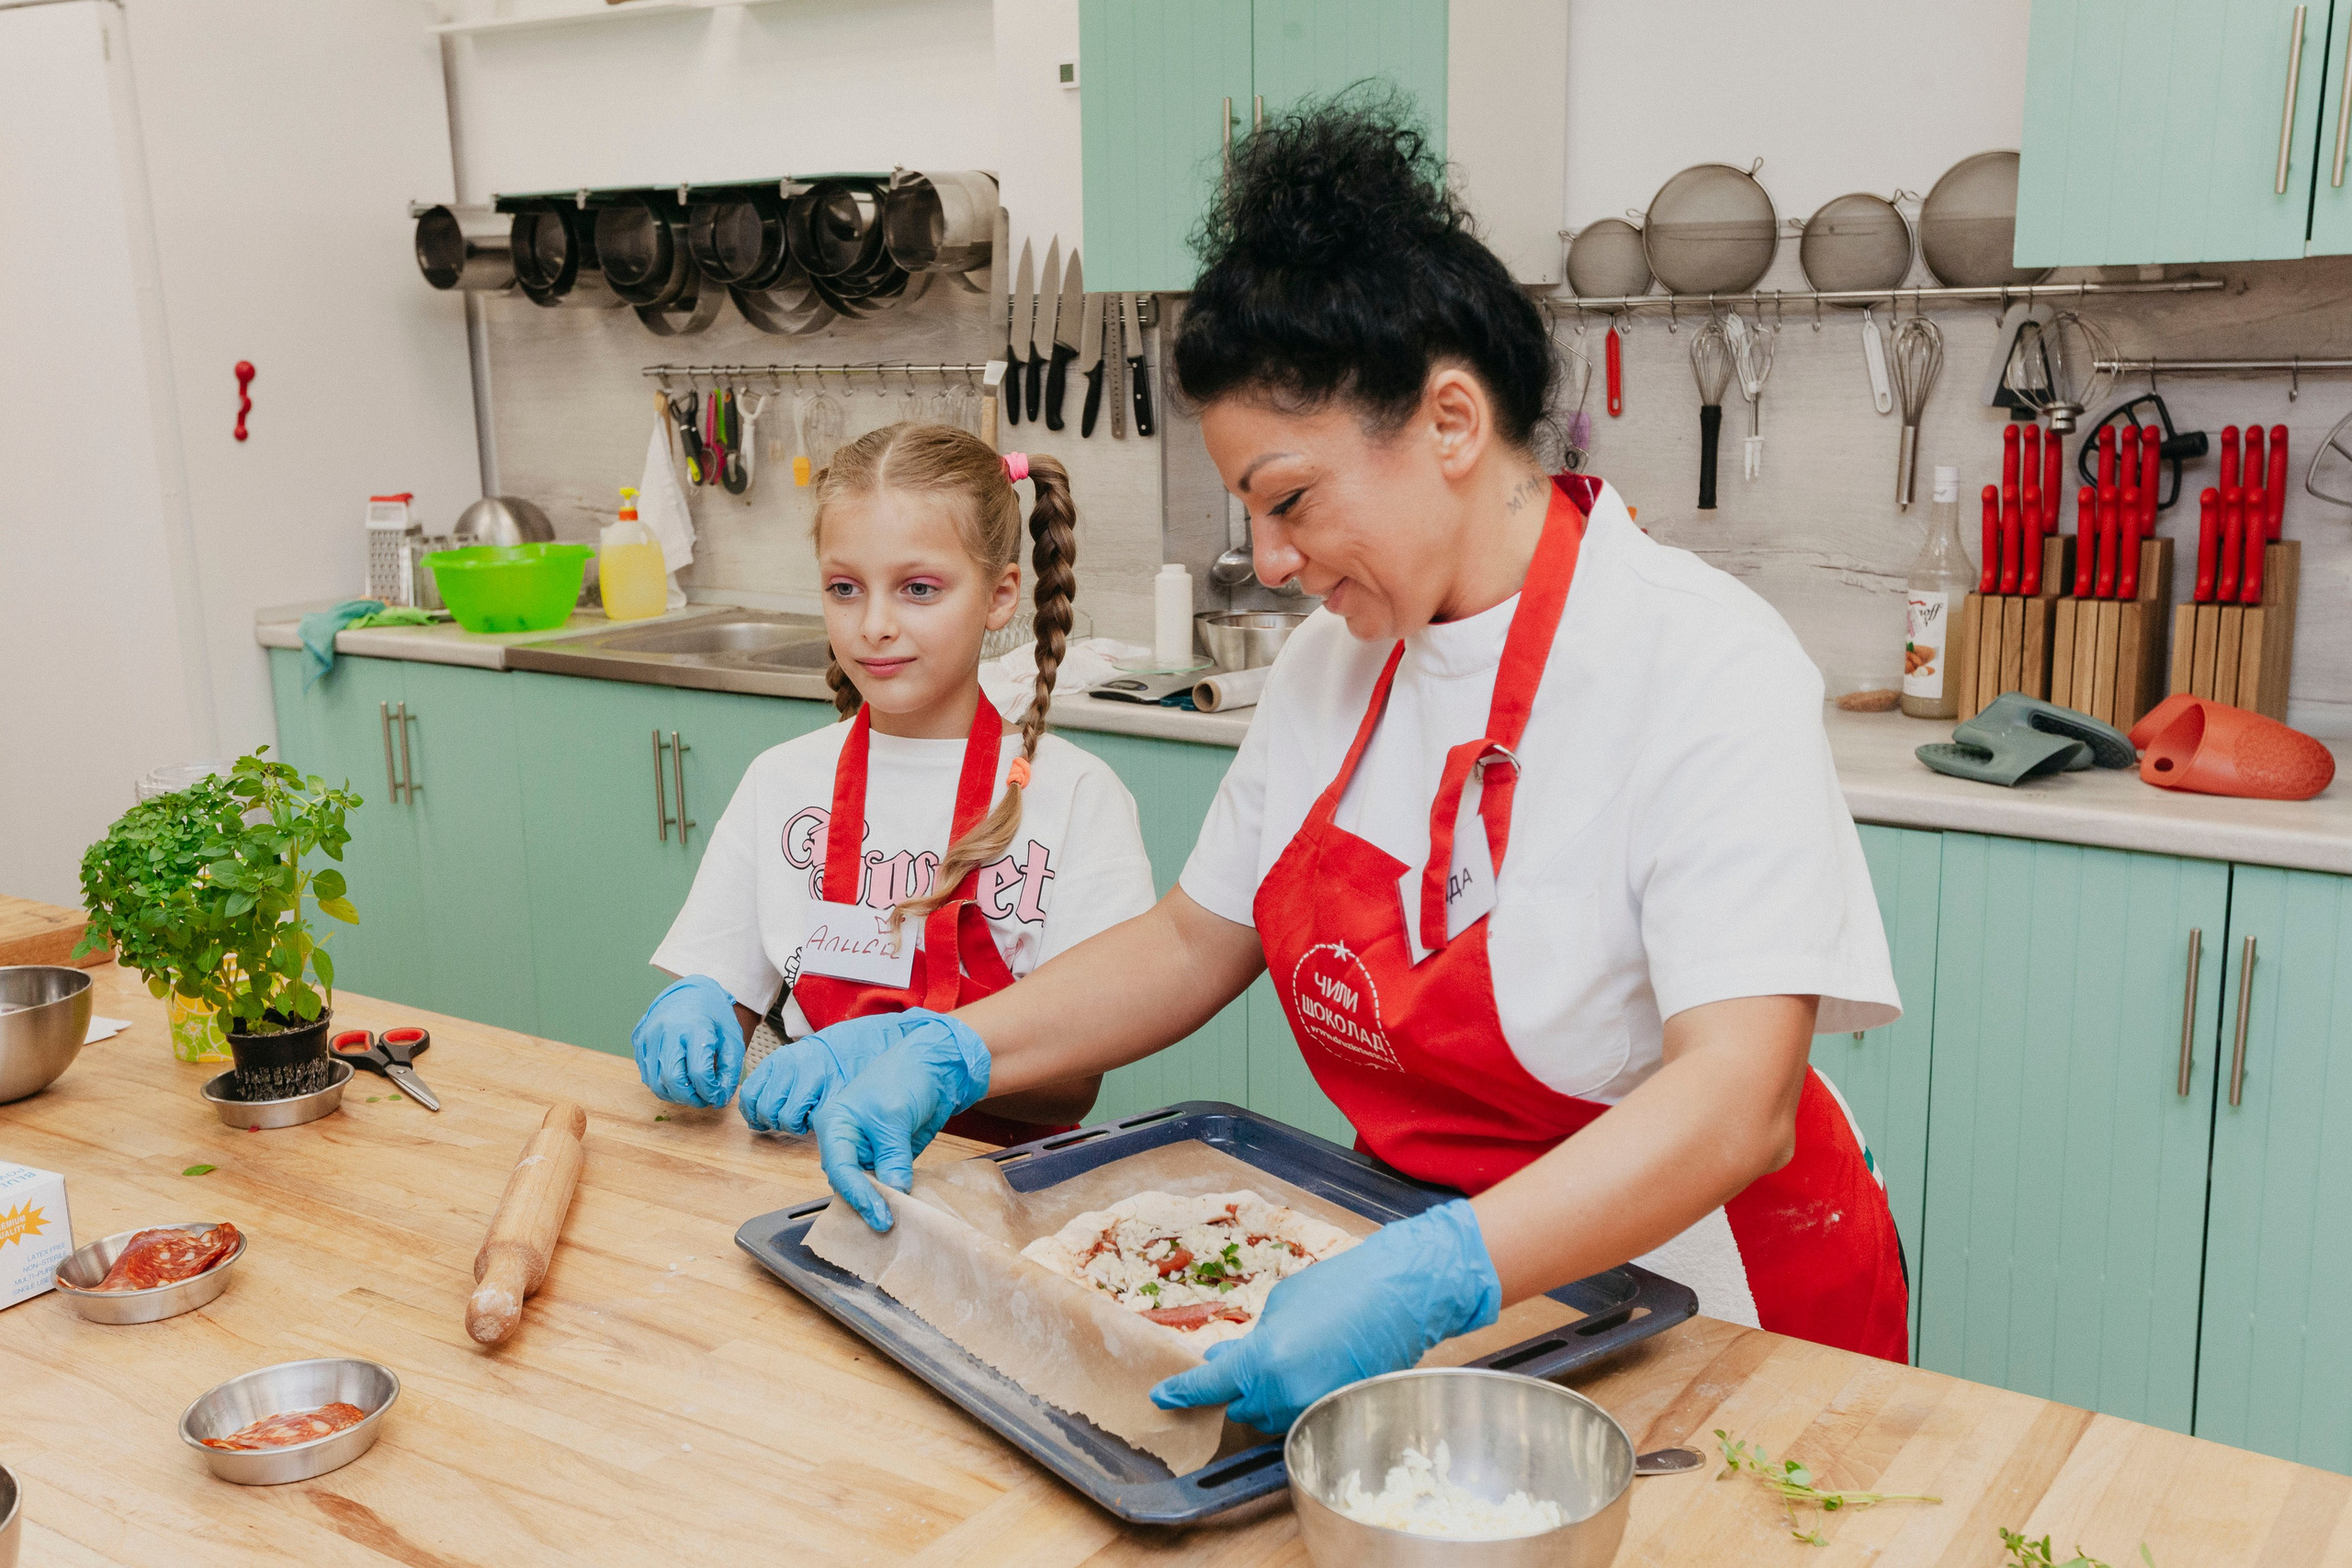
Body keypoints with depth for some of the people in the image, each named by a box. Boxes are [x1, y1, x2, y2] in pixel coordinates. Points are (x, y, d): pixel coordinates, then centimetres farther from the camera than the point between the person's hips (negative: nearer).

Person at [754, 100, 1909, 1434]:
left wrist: (1433, 1280, -41)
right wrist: (952, 1057, -3)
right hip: (1432, 1257, 6)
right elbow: (1195, 942, 11)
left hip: (1680, 1305, -5)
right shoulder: (1337, 662, 3)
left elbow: (1736, 1106, -28)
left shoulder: (1708, 668, -19)